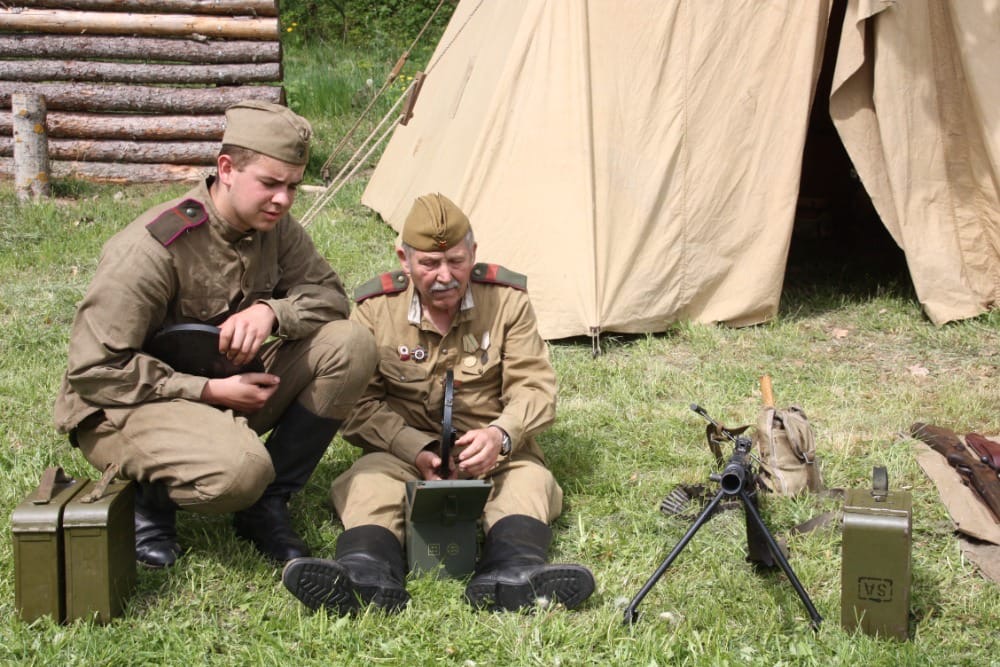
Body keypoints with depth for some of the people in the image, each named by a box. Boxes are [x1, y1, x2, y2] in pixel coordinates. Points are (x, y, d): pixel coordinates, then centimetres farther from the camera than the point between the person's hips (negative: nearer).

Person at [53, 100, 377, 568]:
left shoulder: (274, 228, -4)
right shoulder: (152, 249, -26)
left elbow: (329, 295, 1)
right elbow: (94, 370, -23)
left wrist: (271, 311, -22)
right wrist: (211, 391, -24)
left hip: (226, 387, 7)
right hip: (124, 406, -7)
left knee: (351, 345, -13)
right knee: (239, 469, -39)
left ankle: (266, 505, -3)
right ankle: (145, 497, -2)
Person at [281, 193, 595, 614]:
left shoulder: (507, 300, -3)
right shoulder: (376, 307, -3)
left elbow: (534, 388, -5)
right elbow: (360, 404, -4)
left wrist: (501, 435, -28)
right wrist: (416, 451, -22)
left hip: (493, 454, 1)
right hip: (405, 449, -1)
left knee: (528, 478, -29)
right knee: (372, 479, -30)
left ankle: (514, 571, -57)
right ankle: (367, 573, -58)